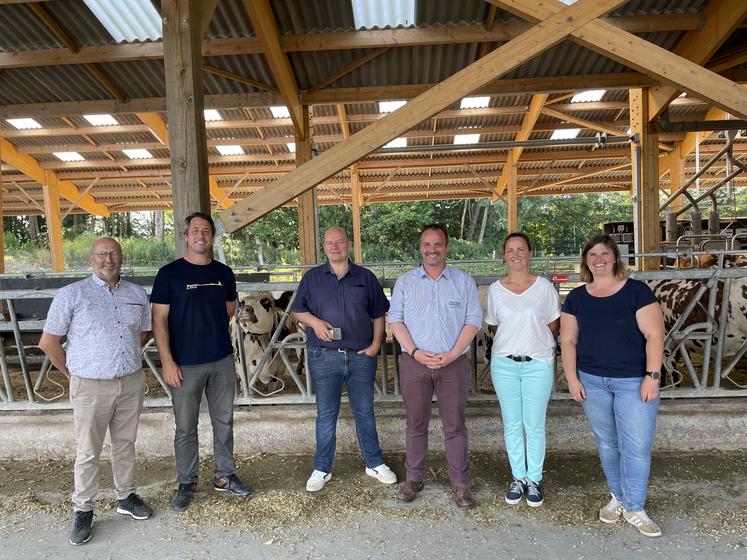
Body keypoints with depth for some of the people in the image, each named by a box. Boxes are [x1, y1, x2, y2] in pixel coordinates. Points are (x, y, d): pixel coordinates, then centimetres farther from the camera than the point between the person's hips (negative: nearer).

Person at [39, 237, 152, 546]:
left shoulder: (137, 294, 4)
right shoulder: (71, 294, -8)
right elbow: (48, 342, -4)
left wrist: (123, 357, 13)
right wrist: (73, 373, 0)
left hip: (132, 383, 4)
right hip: (91, 387, -3)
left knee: (125, 444, 17)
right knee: (87, 452, 8)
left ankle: (125, 497, 33)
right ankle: (83, 510, 24)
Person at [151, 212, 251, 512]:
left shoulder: (224, 273, 5)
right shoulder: (169, 273, -6)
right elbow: (159, 320, -7)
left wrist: (206, 319, 4)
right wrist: (168, 361, -13)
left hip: (222, 361, 4)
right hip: (185, 364, -3)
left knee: (224, 422, 14)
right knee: (186, 428, 9)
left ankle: (224, 475, 30)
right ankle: (186, 483, 26)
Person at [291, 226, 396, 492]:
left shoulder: (365, 277, 4)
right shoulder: (312, 277, 4)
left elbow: (378, 314, 8)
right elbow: (298, 311, 7)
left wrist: (376, 344, -3)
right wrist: (314, 321, -13)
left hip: (361, 356, 1)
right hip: (324, 357, 0)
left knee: (365, 411, 13)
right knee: (325, 414, 9)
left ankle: (374, 463, 29)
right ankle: (322, 469, 24)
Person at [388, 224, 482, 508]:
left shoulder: (463, 281, 4)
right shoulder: (405, 281, 6)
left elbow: (473, 321, 0)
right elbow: (395, 319, 2)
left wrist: (452, 354, -11)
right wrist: (415, 352, -11)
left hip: (453, 364, -1)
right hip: (414, 363, 1)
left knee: (455, 425, 6)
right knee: (415, 423, 10)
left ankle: (460, 483, 19)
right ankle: (413, 478, 24)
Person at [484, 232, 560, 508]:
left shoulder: (544, 287, -2)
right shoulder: (495, 289, 1)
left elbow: (553, 324, 8)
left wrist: (539, 345, 6)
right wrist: (513, 341, 7)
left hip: (538, 364, -1)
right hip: (504, 363, 2)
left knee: (534, 426, 6)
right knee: (512, 425, 11)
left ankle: (534, 480, 24)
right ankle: (518, 478, 26)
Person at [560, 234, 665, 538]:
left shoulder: (637, 291, -5)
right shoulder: (576, 298, 4)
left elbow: (654, 335, -9)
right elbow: (568, 340, 6)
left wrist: (652, 376, -15)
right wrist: (572, 379, 0)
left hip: (634, 381, -3)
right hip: (592, 382, 3)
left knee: (637, 447, 2)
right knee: (606, 443, 14)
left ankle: (634, 509, 21)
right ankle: (617, 497, 34)